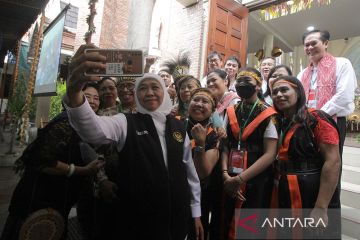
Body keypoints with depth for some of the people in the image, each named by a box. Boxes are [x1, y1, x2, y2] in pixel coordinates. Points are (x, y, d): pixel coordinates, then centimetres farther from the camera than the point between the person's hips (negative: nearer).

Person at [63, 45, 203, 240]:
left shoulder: (178, 127, 3)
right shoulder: (126, 123, -7)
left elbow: (189, 169, 7)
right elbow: (94, 129, -28)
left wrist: (196, 211, 9)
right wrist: (74, 92, -47)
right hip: (136, 221, -2)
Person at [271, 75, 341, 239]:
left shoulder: (317, 119, -12)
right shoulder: (280, 124, 7)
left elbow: (333, 162, -19)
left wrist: (321, 208, -22)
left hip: (314, 202, -6)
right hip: (287, 201, 6)